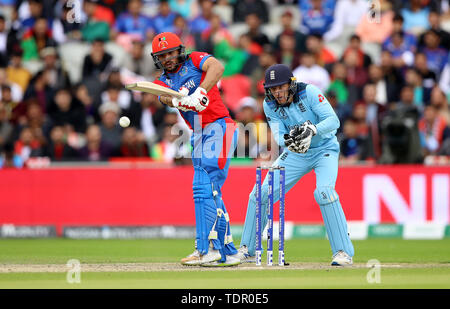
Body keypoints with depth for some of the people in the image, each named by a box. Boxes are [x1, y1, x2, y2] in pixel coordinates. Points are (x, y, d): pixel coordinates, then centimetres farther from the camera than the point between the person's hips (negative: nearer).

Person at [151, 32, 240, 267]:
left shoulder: (195, 60, 2)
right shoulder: (163, 82, 15)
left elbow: (217, 67, -19)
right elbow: (166, 97, -8)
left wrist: (200, 91, -32)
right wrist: (181, 101, -31)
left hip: (219, 127, -8)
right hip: (199, 136, 8)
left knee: (204, 186, -16)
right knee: (211, 192, 9)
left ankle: (206, 249, -20)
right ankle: (227, 253, 14)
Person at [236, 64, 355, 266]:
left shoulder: (309, 92, -22)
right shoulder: (270, 105, -10)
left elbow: (333, 120, -27)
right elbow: (278, 134, -18)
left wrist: (312, 129, -45)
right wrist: (288, 140, -42)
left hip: (324, 149, -4)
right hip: (295, 154, 5)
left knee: (323, 192, -29)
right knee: (261, 194, -3)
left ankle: (344, 251, -21)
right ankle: (247, 250, 13)